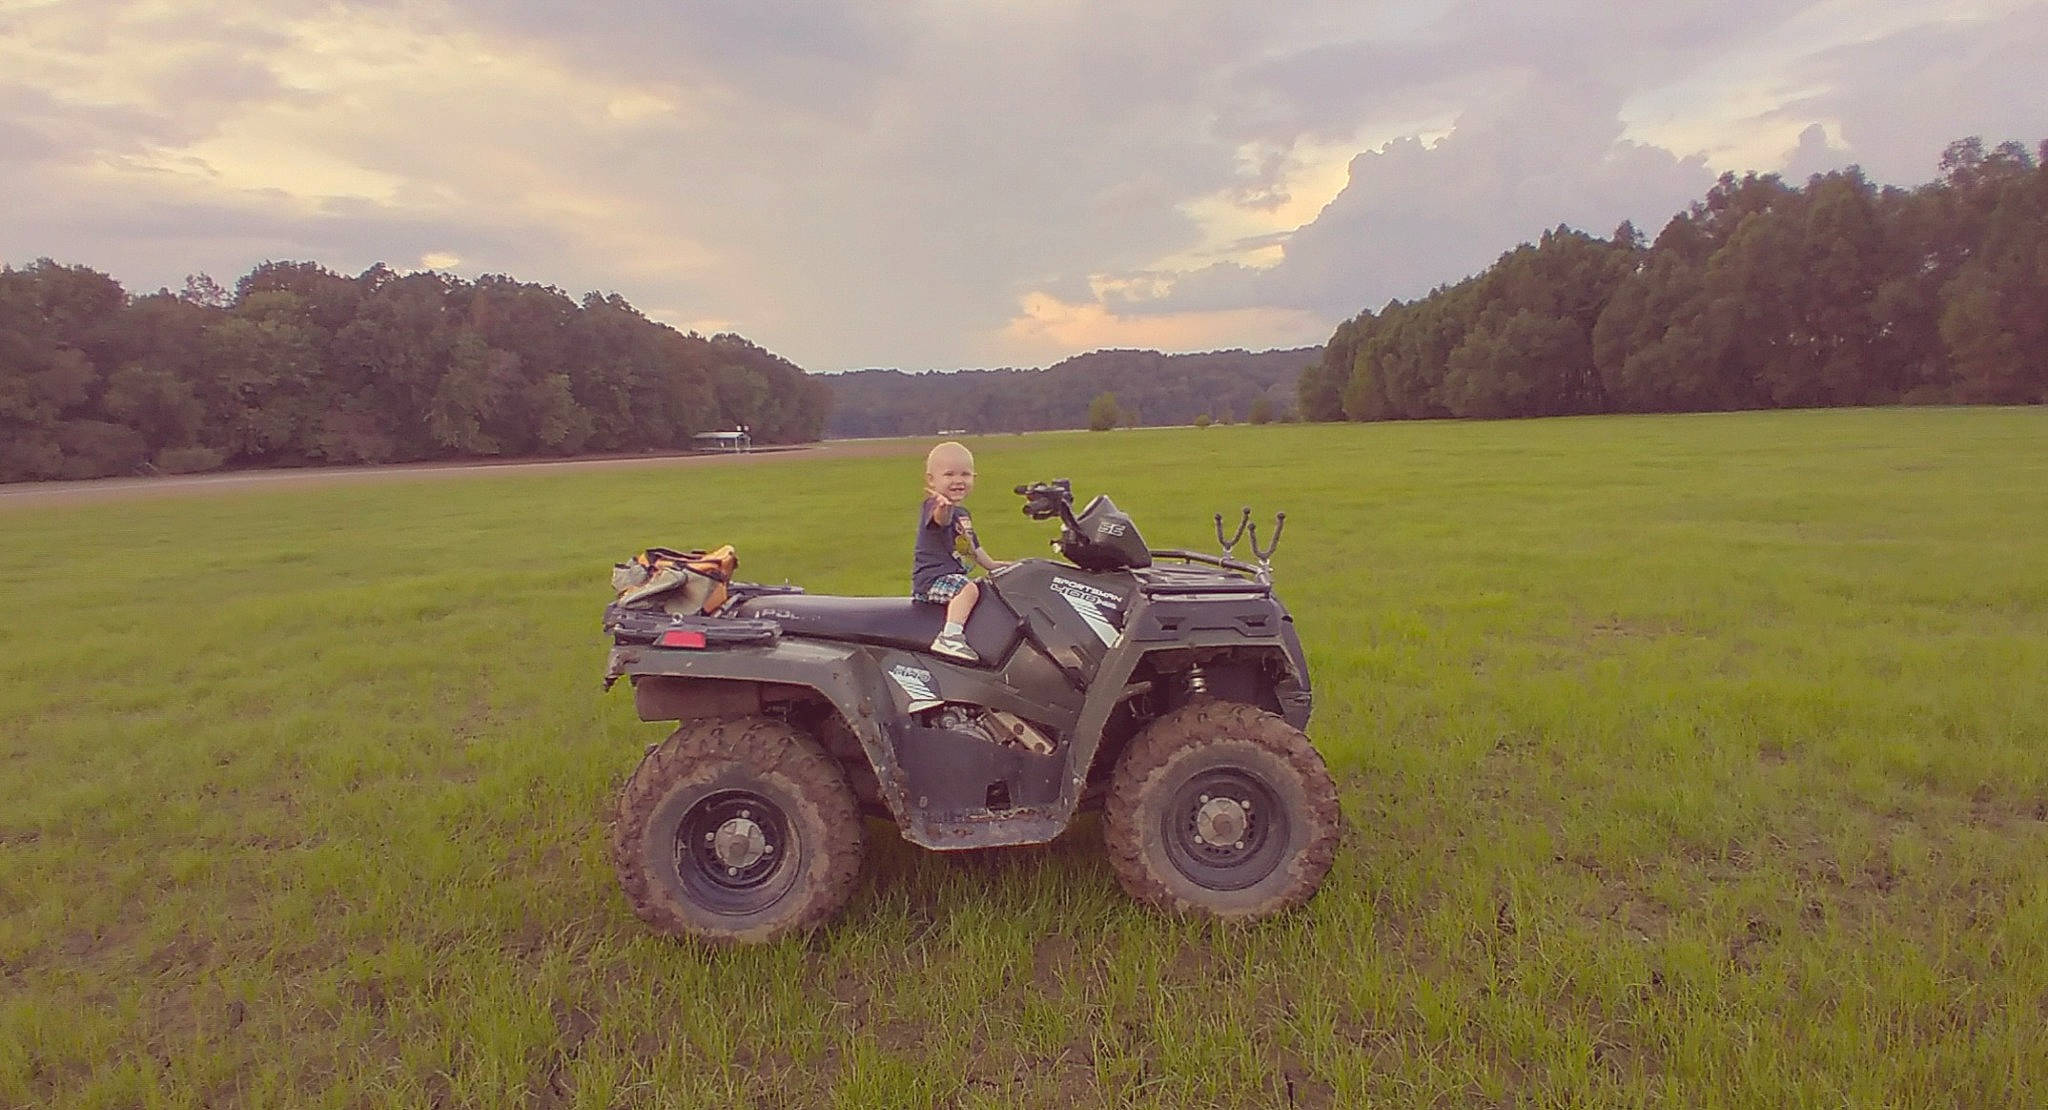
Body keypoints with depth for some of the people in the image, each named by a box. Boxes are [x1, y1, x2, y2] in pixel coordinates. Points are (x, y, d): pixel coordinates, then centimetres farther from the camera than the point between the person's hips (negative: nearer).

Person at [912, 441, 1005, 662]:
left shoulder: (963, 514, 18)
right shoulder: (934, 506, -13)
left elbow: (973, 546, 29)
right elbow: (940, 519, -38)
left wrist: (992, 565, 26)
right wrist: (943, 508, -60)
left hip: (954, 574, 10)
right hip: (932, 576, -10)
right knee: (969, 590, -34)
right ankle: (950, 637, -43)